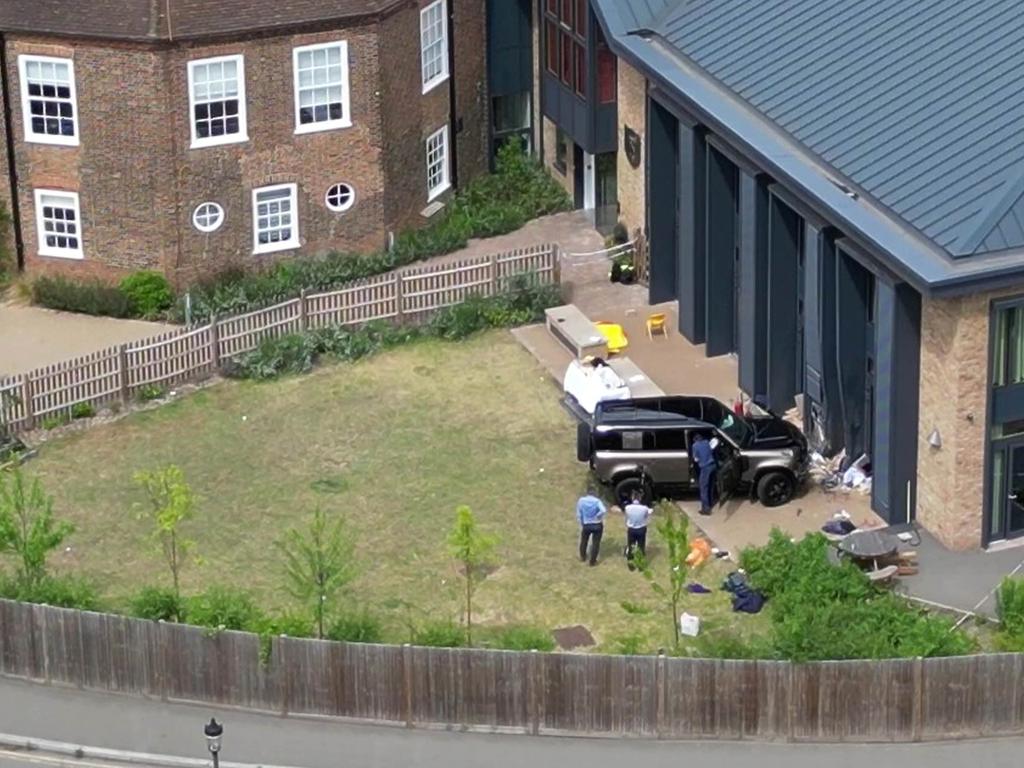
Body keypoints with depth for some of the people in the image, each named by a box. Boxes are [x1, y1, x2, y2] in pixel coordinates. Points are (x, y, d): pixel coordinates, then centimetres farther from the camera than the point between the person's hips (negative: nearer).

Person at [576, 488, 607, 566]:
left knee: (584, 541, 26)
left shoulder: (581, 501, -8)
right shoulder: (597, 501, -14)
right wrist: (597, 516, -13)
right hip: (597, 525, -2)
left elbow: (578, 515, -5)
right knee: (595, 543, 12)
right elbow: (603, 511, -31)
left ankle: (583, 557, 44)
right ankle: (593, 561, 19)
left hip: (586, 525, 2)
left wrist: (581, 524, 7)